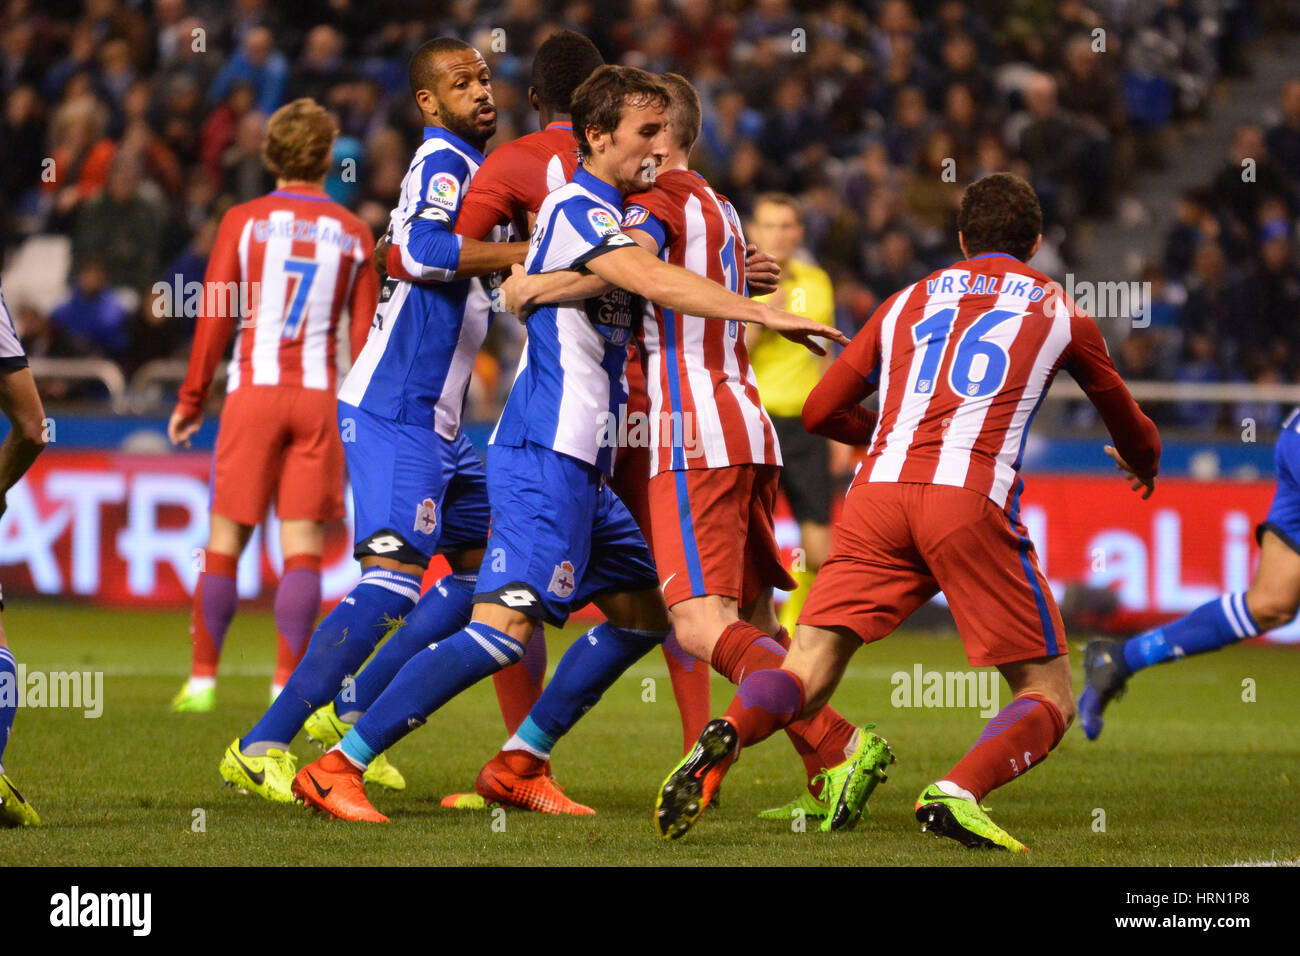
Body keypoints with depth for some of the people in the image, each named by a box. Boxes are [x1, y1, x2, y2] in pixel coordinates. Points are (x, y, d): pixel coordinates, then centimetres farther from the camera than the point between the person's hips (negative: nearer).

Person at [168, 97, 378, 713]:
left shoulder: (243, 222, 0)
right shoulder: (354, 235, 5)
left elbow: (214, 318, -1)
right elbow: (364, 333, 6)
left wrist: (190, 401, 6)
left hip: (254, 389, -1)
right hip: (319, 394, 1)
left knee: (225, 540, 5)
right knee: (303, 544, 0)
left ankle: (202, 679, 6)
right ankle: (287, 683, -6)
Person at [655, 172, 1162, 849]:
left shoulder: (909, 301, 26)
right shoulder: (1057, 310, 22)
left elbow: (820, 412, 31)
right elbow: (1130, 428, 37)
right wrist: (1144, 463, 61)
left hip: (878, 491, 3)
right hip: (970, 501, -3)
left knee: (805, 674, 3)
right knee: (1048, 699, 5)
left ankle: (726, 737, -30)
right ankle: (957, 793, -23)